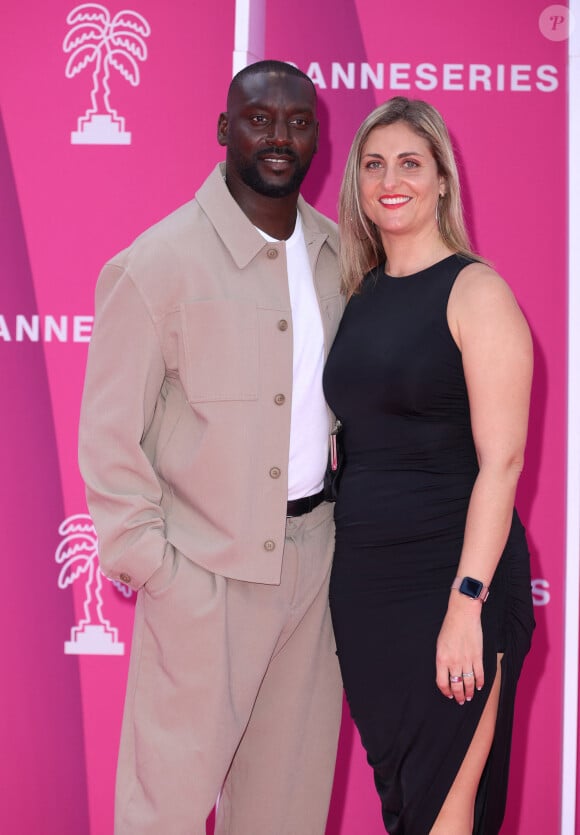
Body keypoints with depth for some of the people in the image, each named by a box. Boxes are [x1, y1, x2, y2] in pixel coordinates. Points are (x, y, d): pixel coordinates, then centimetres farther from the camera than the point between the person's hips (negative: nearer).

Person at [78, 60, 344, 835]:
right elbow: (110, 435, -10)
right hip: (206, 566, -5)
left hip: (314, 549, 6)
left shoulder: (337, 251, 4)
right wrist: (145, 560, -11)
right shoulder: (158, 263, -13)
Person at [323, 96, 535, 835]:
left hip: (446, 575, -6)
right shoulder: (362, 293, 10)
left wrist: (467, 605, -20)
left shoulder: (475, 291, -9)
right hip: (363, 576, 6)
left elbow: (500, 461, -15)